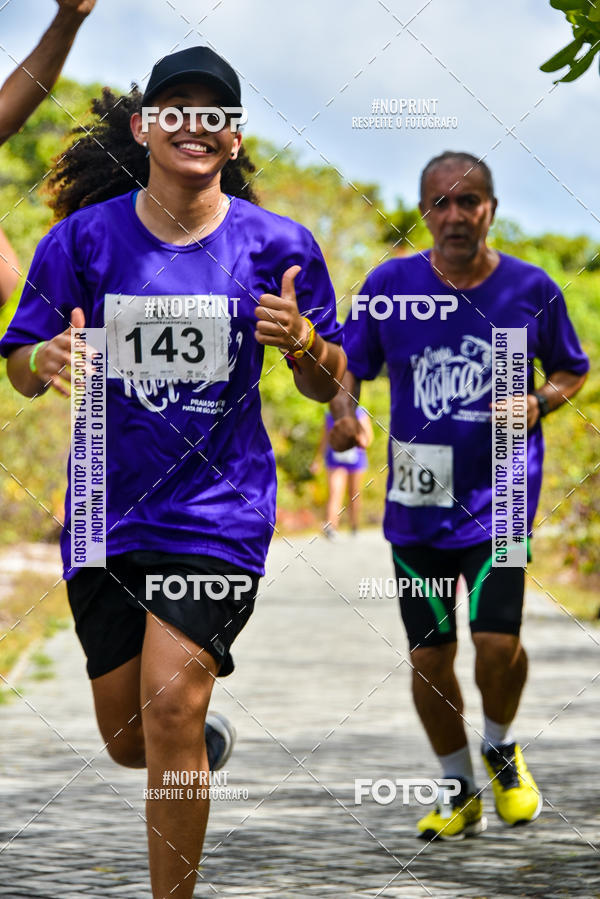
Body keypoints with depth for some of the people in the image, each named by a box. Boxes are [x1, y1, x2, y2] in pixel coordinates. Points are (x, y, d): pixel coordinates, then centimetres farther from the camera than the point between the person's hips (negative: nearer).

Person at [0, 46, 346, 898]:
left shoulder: (279, 245, -2)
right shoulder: (84, 238, -2)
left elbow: (327, 386, 7)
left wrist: (301, 340, -16)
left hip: (220, 507, -2)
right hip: (109, 506, 2)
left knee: (171, 705, -18)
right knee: (128, 739, 10)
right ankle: (201, 743, 47)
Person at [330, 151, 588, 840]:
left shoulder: (531, 289, -1)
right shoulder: (389, 284, -1)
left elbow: (573, 369, 14)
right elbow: (346, 365, 8)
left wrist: (540, 401, -6)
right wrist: (342, 411, -13)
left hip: (500, 495, -1)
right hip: (415, 503, 2)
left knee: (496, 641, -16)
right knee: (429, 658, 5)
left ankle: (500, 746, 17)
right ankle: (459, 790, 26)